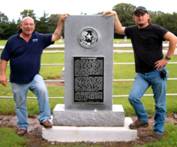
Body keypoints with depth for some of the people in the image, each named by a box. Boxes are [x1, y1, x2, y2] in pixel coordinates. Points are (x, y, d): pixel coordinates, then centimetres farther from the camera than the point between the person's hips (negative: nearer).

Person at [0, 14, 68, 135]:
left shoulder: (40, 38, 0)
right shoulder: (12, 40, -4)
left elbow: (56, 36, -1)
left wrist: (61, 21, -9)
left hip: (34, 77, 0)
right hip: (18, 80, 1)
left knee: (43, 90, -29)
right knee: (20, 104, 12)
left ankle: (44, 118, -14)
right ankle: (22, 126, 33)